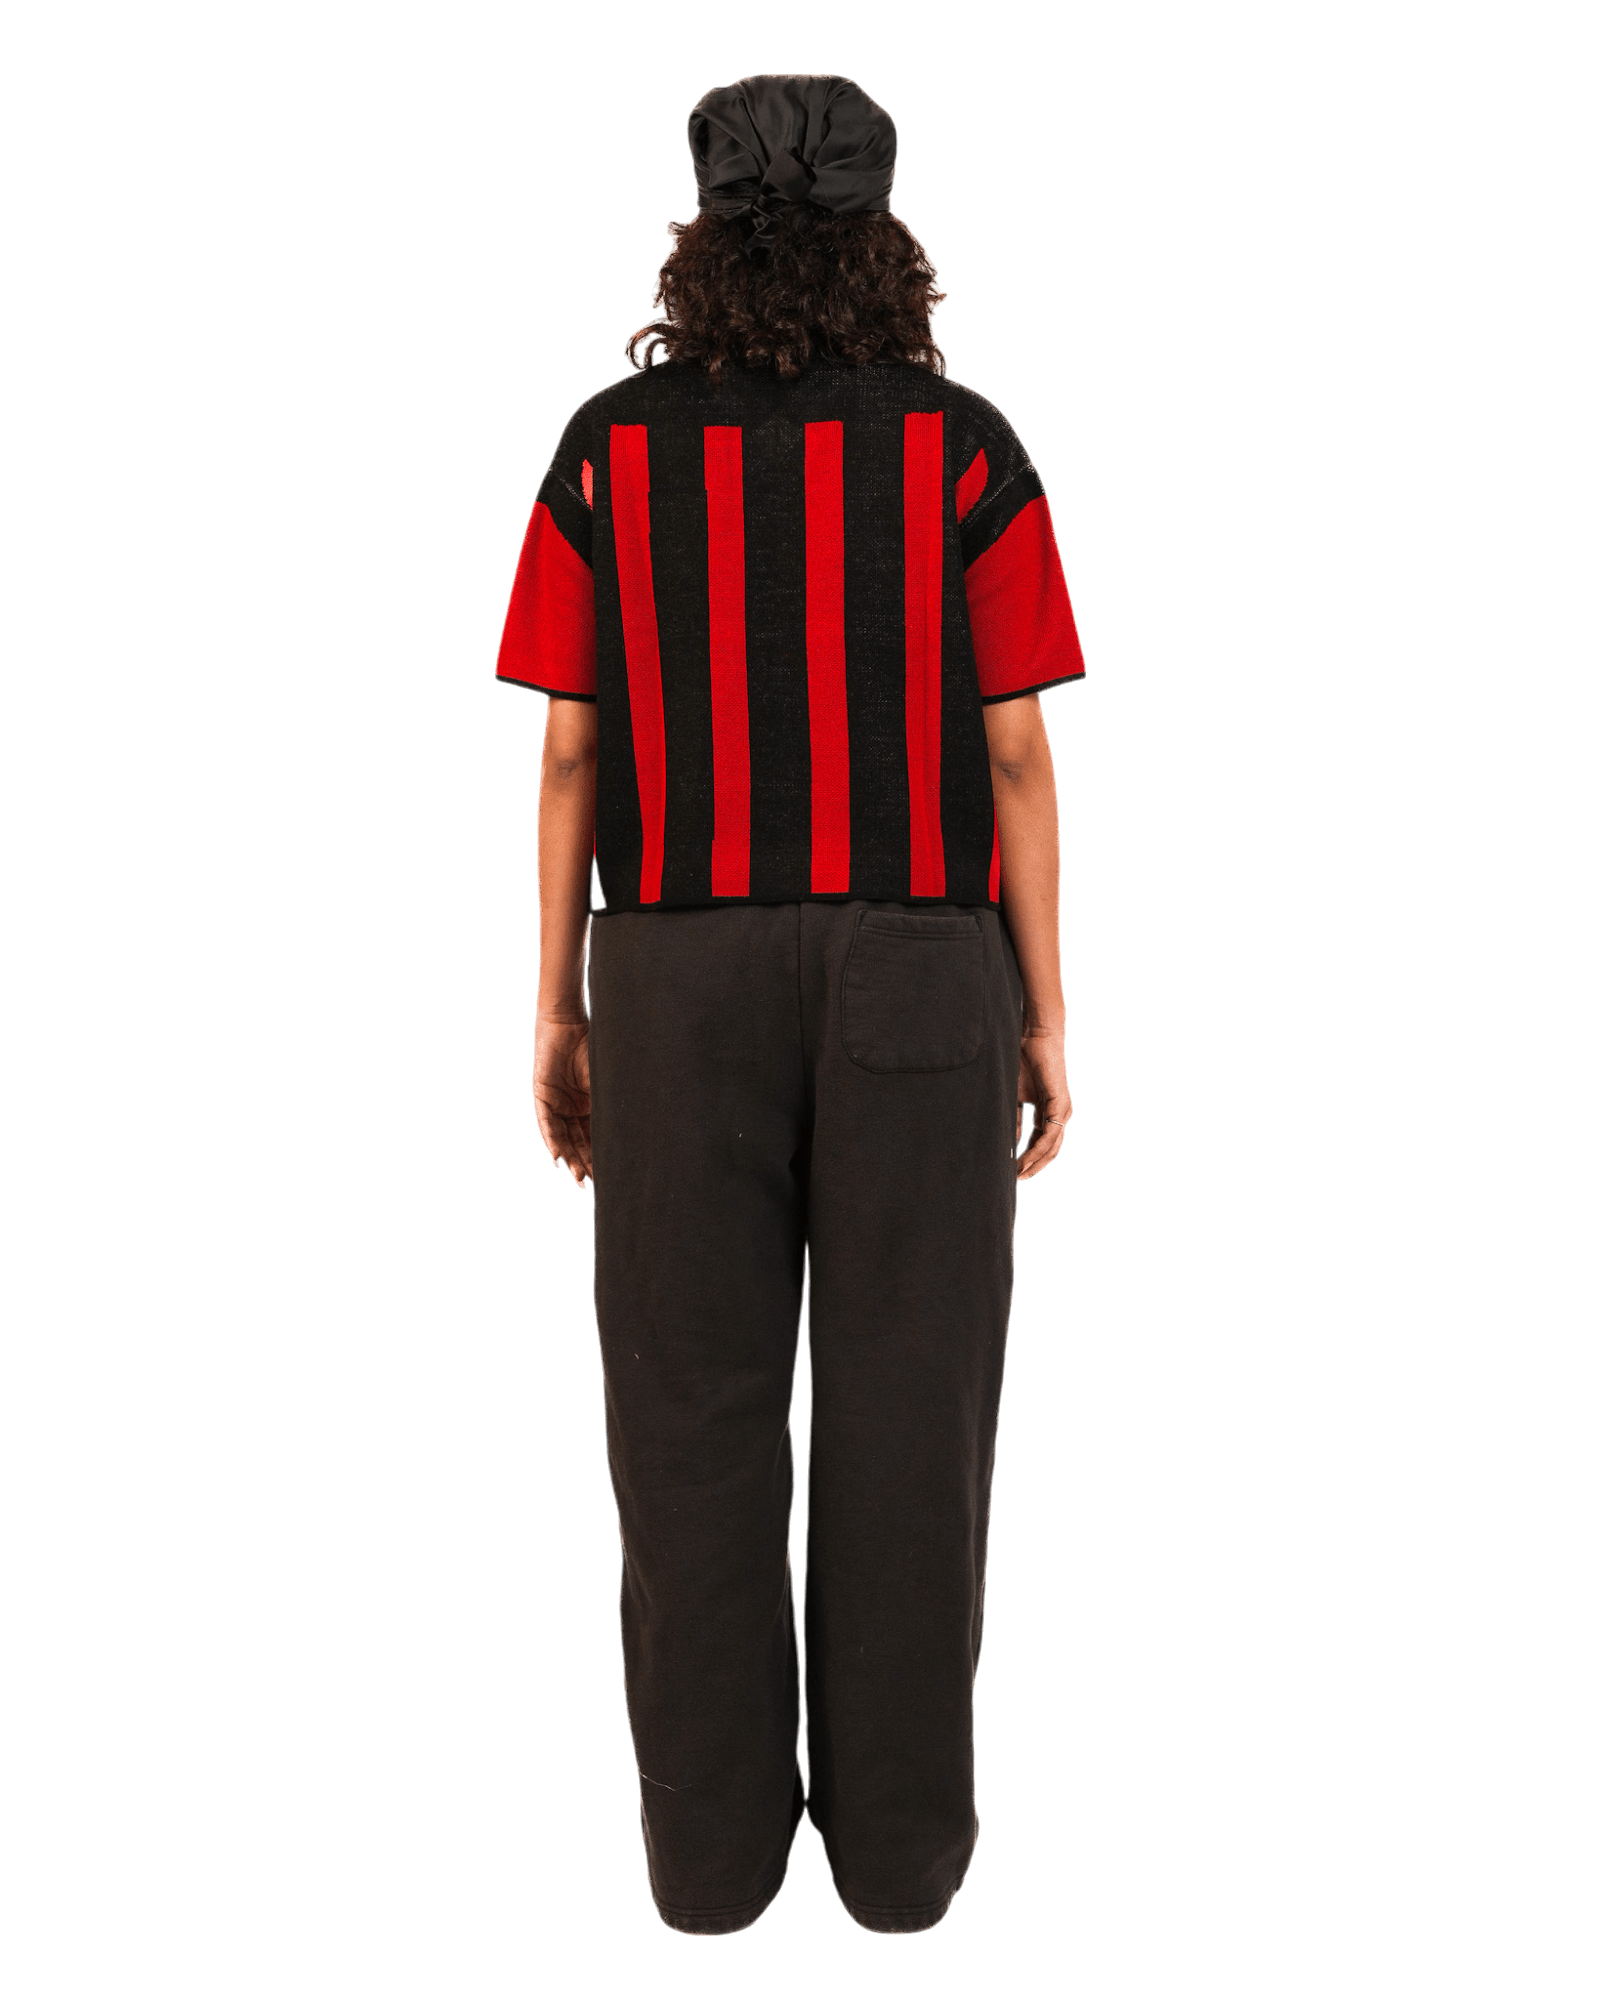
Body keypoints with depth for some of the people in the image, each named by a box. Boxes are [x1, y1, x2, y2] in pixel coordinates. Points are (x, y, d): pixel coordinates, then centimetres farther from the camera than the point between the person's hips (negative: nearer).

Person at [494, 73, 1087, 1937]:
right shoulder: (965, 445, 0)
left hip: (685, 974, 1)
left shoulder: (606, 449, 3)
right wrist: (1046, 1019, 2)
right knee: (906, 1411, 7)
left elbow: (569, 751, 0)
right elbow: (1016, 756, -3)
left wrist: (555, 1007, 7)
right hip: (917, 975, 0)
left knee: (695, 1412, 8)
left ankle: (712, 1835, 16)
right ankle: (900, 1832, 16)